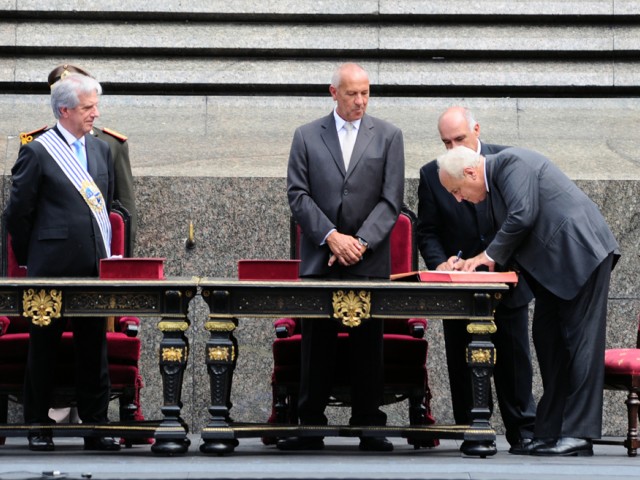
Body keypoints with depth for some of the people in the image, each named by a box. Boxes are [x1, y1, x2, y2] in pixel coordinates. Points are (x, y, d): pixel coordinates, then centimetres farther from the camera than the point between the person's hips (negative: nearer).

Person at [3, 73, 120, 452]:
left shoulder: (102, 150, 12)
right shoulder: (38, 152, -6)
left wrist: (104, 254, 14)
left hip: (94, 266, 5)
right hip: (53, 270, -5)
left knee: (95, 350, 6)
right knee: (43, 349, 4)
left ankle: (96, 427, 11)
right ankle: (39, 429, 11)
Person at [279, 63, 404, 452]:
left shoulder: (388, 137, 6)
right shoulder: (307, 137, 8)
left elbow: (391, 200, 0)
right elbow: (298, 195, 1)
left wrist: (361, 242, -11)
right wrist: (331, 237, -11)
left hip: (369, 260, 0)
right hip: (319, 259, 0)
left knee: (369, 344, 2)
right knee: (316, 344, 2)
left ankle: (369, 428, 7)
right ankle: (310, 427, 5)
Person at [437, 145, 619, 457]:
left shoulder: (511, 162, -12)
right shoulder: (496, 179, 18)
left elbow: (522, 216, -21)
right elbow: (506, 237, 21)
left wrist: (489, 255, -9)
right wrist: (469, 264, 7)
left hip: (580, 253, -11)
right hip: (556, 262, 11)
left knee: (580, 340, -9)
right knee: (548, 339, 8)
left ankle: (578, 436, -10)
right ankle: (551, 433, 10)